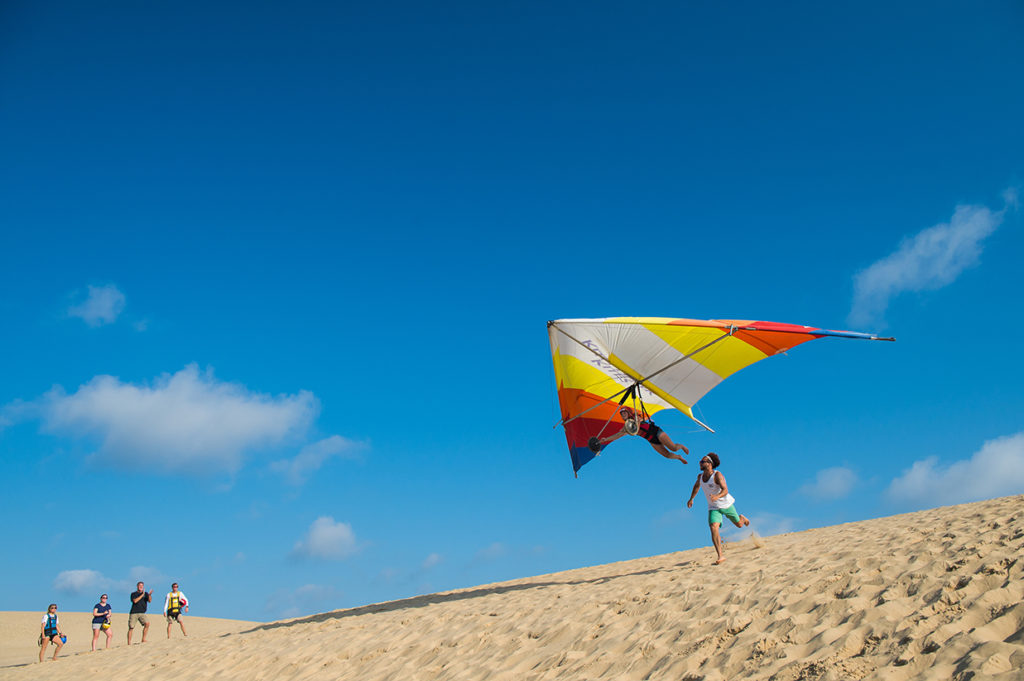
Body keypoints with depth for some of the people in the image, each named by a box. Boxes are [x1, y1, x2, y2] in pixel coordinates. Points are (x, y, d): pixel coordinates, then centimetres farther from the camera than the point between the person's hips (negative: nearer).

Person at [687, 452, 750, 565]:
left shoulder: (717, 475, -23)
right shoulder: (700, 476, -3)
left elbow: (725, 490, -35)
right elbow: (697, 485, 21)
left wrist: (717, 496, -54)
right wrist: (691, 499, 20)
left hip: (726, 504, -3)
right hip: (713, 508, 3)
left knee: (739, 525, 17)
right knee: (713, 528, -21)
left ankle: (742, 518, 58)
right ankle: (720, 556, -24)